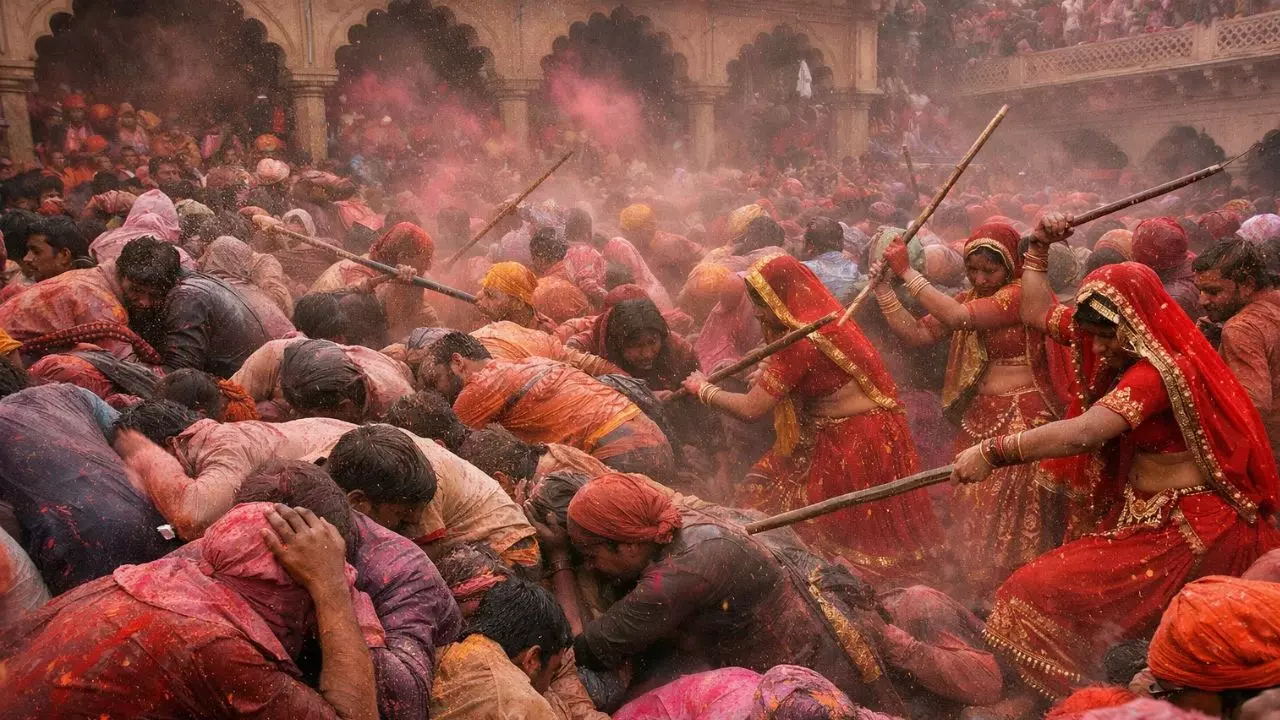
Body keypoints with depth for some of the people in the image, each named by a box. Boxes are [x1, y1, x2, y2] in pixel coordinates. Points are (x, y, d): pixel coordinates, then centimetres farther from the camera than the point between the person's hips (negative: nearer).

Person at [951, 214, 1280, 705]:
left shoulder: (1163, 368, -22)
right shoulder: (1132, 348, 6)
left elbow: (1084, 434, -35)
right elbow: (1038, 314, 16)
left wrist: (992, 452, -34)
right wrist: (1039, 246, 11)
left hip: (1186, 529, -10)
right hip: (1151, 515, 10)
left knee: (1042, 594, -18)